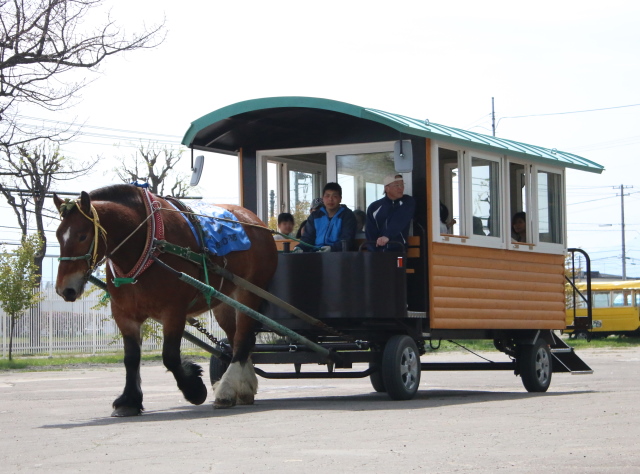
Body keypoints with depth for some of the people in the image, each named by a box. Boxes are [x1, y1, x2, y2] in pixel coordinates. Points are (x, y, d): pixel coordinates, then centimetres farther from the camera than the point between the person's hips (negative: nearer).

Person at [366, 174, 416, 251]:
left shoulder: (408, 202, 2)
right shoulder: (374, 208, 8)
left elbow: (400, 221, -15)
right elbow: (370, 234, 4)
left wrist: (387, 236, -31)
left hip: (400, 250, -1)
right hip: (379, 253, 1)